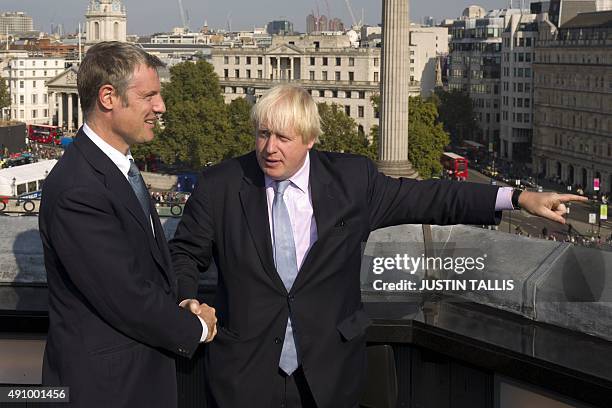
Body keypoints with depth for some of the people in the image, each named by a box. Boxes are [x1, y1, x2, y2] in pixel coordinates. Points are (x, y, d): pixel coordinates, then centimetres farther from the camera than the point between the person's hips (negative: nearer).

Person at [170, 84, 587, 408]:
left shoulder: (351, 178, -2)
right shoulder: (220, 185, -3)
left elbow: (426, 198, 3)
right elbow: (184, 254, 7)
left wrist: (519, 197, -2)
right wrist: (187, 302, -15)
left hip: (328, 373, 1)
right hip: (245, 374, 0)